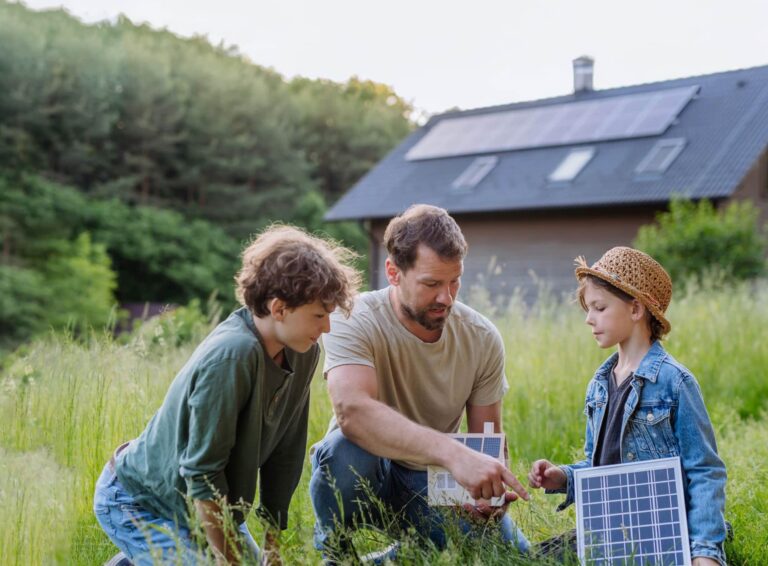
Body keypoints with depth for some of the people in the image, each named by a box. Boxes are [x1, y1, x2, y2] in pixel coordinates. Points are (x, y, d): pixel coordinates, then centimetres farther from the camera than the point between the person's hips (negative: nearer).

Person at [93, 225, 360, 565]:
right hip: (137, 503, -8)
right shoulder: (233, 355, -32)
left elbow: (285, 454, -1)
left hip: (206, 503, 8)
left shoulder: (304, 353, -8)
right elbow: (202, 471, -28)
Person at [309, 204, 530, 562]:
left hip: (434, 480, 4)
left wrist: (493, 482, -22)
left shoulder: (482, 338, -8)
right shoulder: (355, 322, -21)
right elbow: (352, 411, -40)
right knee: (346, 448, -36)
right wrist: (453, 453, -51)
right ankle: (334, 552, -4)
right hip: (367, 477, -4)